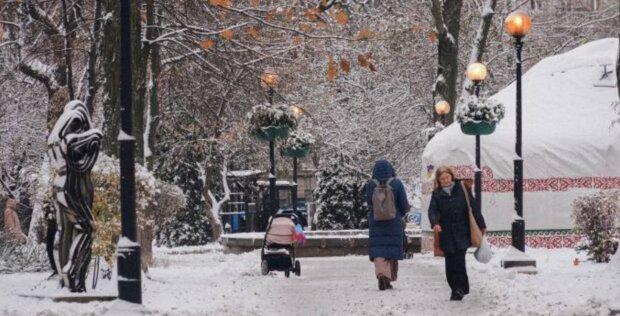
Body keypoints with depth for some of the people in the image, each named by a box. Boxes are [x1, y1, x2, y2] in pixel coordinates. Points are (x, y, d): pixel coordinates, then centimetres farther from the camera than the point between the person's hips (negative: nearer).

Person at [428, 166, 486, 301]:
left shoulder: (462, 189, 2)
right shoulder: (437, 194, 6)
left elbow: (473, 208, 5)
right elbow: (432, 210, -5)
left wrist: (481, 225, 6)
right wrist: (435, 223, -26)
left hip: (462, 233, -2)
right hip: (446, 234, 2)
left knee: (459, 261, -12)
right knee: (450, 263, 2)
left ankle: (460, 289, -7)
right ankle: (457, 289, 11)